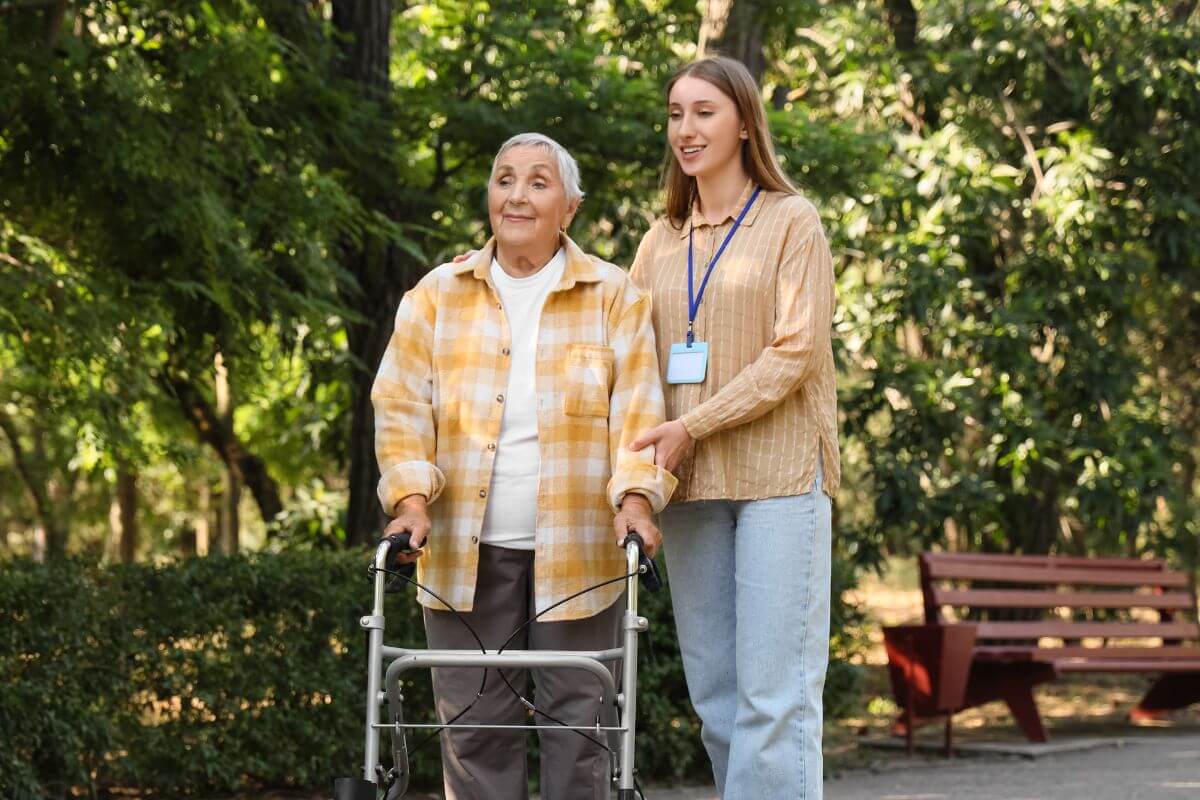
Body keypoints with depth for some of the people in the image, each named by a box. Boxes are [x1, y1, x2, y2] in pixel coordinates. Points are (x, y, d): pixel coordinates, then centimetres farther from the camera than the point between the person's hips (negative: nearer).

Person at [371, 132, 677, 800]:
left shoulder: (614, 298, 6)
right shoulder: (437, 298, 9)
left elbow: (639, 411, 0)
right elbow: (403, 407, 4)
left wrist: (634, 498, -16)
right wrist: (411, 499, -11)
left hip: (577, 550, -1)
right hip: (466, 551, 1)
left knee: (578, 721, 1)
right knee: (474, 725, 2)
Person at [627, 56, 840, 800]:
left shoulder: (792, 222, 2)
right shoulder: (661, 242, 17)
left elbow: (796, 353, -8)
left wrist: (693, 426, -15)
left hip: (777, 473, -5)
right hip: (689, 485, 5)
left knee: (774, 693, -10)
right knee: (714, 691, 3)